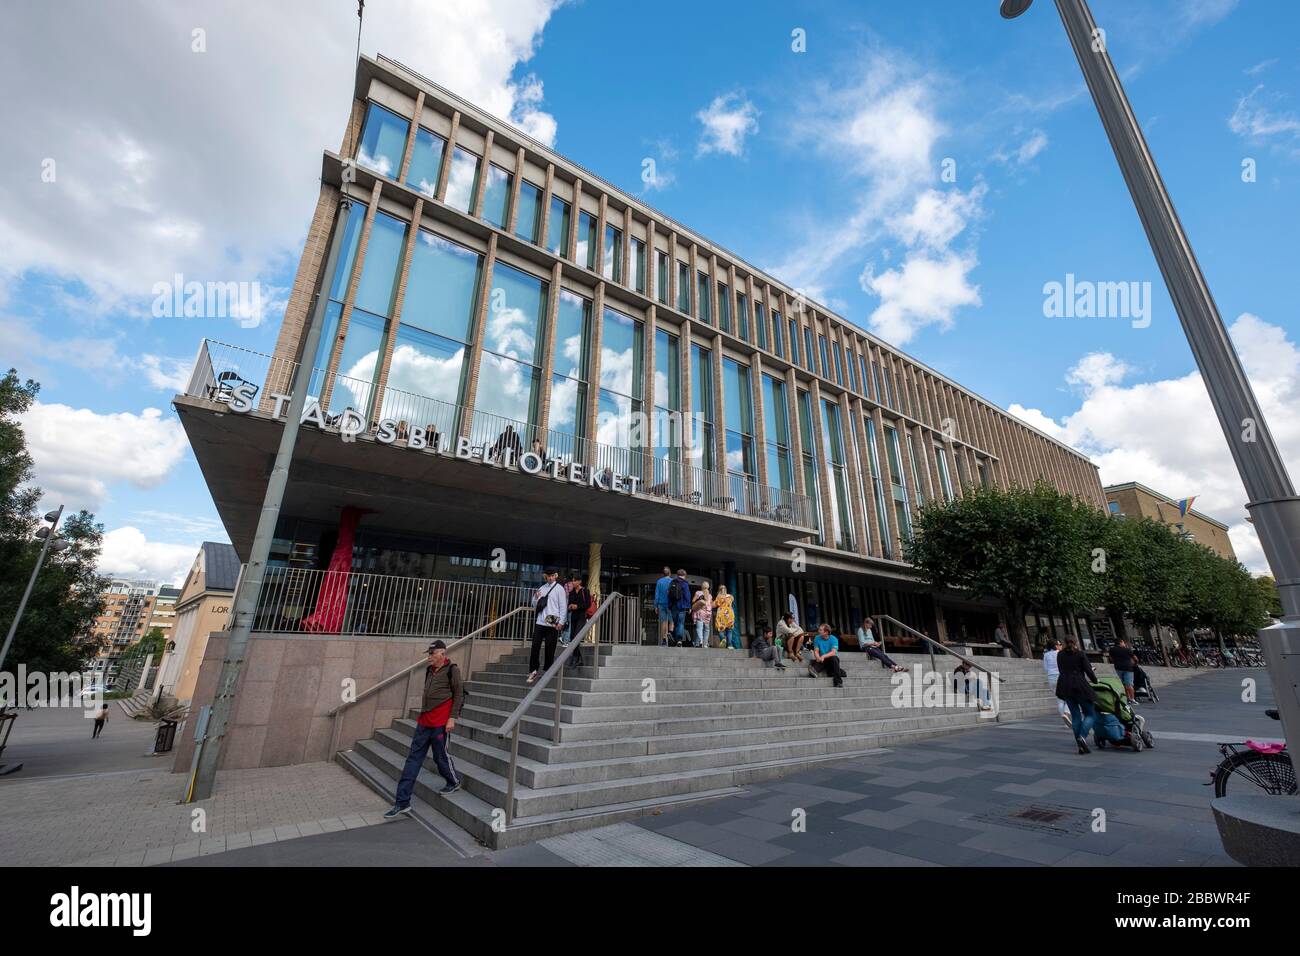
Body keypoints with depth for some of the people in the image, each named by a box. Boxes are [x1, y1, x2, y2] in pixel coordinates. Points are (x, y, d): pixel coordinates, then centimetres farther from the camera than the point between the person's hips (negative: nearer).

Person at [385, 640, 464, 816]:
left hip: (440, 723, -7)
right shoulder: (429, 670, 11)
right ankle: (402, 802, 13)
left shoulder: (452, 670, -12)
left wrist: (452, 718, -14)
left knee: (441, 756, 6)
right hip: (424, 722, 7)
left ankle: (454, 782, 32)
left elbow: (459, 695, -10)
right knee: (413, 759, 7)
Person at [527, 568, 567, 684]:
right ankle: (533, 671, 11)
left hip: (552, 624, -4)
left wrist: (561, 622, -11)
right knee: (535, 647, 1)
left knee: (550, 649, 2)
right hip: (540, 622, 4)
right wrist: (536, 598, -3)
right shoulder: (541, 588, 14)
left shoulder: (559, 589, 0)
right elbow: (535, 605, 18)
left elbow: (563, 606, -4)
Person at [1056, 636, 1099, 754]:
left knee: (1075, 715, 11)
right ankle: (1082, 736, -15)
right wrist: (1095, 681, 12)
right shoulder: (1080, 654, 0)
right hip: (1079, 686, -4)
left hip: (1064, 686, 4)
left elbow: (1062, 670, 14)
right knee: (1091, 714, 6)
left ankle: (1081, 746, 7)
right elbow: (1088, 670, -4)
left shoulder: (1060, 655, 13)